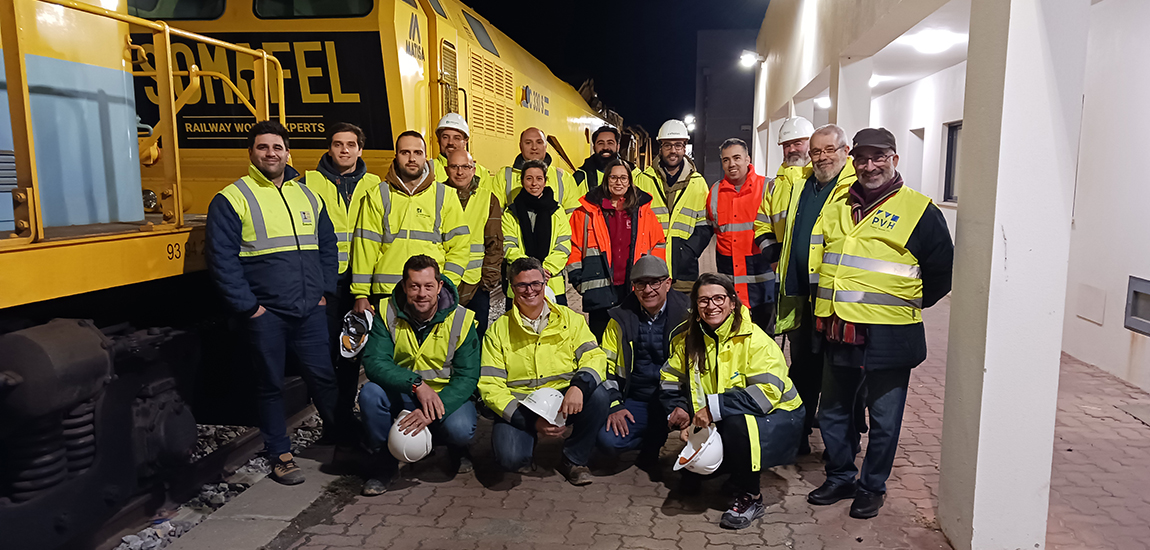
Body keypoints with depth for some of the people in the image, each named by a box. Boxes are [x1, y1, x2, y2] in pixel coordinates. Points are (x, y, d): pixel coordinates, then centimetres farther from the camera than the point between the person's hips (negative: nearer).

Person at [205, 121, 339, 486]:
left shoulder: (307, 195, 12)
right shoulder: (232, 199, -4)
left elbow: (328, 246, 17)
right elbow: (222, 260, -8)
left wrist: (325, 291, 8)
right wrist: (247, 306, -11)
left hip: (311, 311, 4)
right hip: (266, 314, -3)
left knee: (323, 376, 9)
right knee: (270, 385, 7)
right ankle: (280, 454, 21)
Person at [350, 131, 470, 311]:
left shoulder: (445, 196, 9)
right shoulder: (378, 195, 9)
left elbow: (459, 245, 7)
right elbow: (364, 246, 6)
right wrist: (361, 294, 0)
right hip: (385, 292, 0)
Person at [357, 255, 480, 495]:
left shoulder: (461, 320, -13)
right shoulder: (388, 313, -9)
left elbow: (467, 377, -15)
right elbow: (373, 362, -19)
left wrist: (431, 413, -31)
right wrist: (417, 383, -36)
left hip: (448, 395, -1)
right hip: (400, 397, 2)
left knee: (460, 430, -32)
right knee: (370, 392, -28)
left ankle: (457, 448, 10)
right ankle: (383, 462, -3)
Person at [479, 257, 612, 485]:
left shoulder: (570, 319, 4)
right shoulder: (498, 331, 0)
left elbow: (595, 357, -6)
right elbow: (490, 387, -6)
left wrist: (579, 386, -30)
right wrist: (532, 423, -19)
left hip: (564, 401, 2)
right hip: (518, 407, -1)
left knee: (597, 396, -28)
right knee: (510, 459, -29)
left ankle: (574, 459, -4)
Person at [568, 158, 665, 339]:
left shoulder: (643, 211, 11)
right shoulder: (587, 213, 5)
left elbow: (659, 245, 14)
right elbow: (573, 248, 4)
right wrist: (579, 282, -2)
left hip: (635, 291, 2)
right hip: (600, 291, -2)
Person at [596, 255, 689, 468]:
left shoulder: (686, 314, -3)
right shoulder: (622, 318, 4)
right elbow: (606, 365, 10)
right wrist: (614, 405, -4)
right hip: (635, 402, 2)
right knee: (608, 440, -23)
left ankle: (651, 448, -3)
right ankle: (655, 436, 10)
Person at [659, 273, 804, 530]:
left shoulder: (755, 339, -20)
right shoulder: (687, 338, -3)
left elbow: (767, 392, -28)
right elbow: (671, 378, 3)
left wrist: (714, 408, -32)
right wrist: (678, 409, -17)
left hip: (775, 415, -5)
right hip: (719, 422, 5)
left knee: (736, 423, -35)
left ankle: (750, 498, -15)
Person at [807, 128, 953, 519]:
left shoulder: (919, 210, -3)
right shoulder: (836, 205, 11)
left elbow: (942, 273, 2)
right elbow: (816, 256, 23)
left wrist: (908, 303, 6)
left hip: (888, 337, -5)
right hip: (837, 333, 5)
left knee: (883, 419, 9)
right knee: (833, 413, 16)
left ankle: (872, 487, 26)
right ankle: (840, 478, 34)